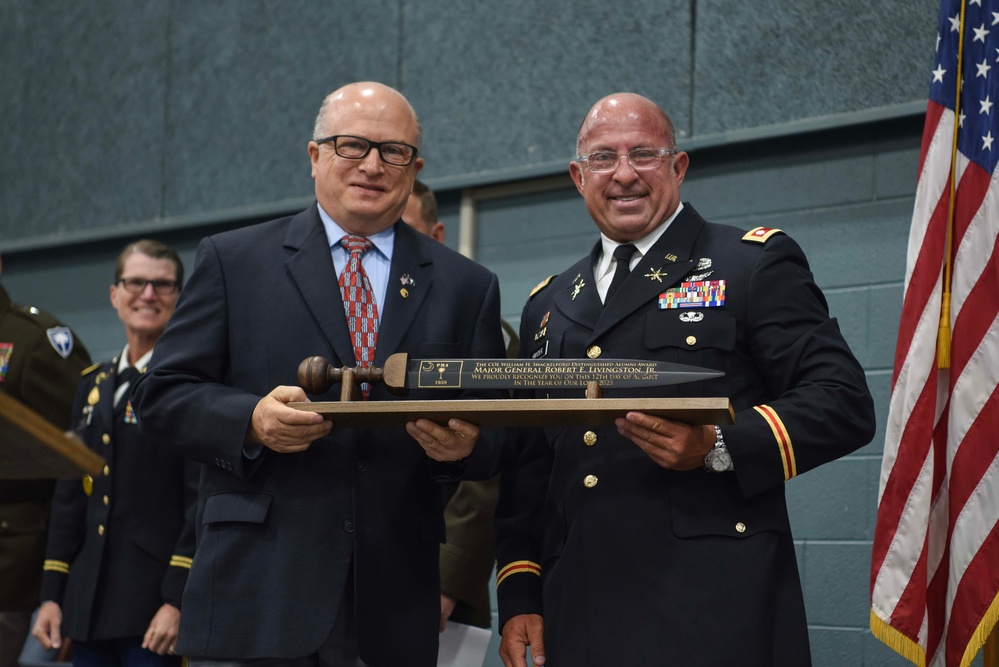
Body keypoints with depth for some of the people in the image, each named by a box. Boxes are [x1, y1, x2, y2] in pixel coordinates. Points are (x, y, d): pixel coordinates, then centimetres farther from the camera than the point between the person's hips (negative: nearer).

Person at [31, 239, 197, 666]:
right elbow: (70, 495, 18)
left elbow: (204, 499, -11)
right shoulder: (93, 385, 17)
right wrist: (52, 594, 12)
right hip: (89, 606, 6)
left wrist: (177, 601, -17)